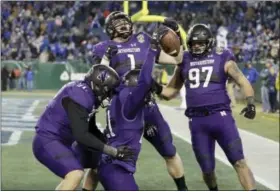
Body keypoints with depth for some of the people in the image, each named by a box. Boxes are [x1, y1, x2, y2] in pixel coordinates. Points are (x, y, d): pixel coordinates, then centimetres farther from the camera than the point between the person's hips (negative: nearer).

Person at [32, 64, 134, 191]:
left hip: (61, 142, 11)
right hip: (47, 142, -11)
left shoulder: (88, 94, 6)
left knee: (97, 164, 23)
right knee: (75, 174, -31)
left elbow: (90, 129, 17)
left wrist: (111, 143, 5)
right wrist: (113, 151, -25)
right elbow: (81, 135, -28)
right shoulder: (79, 96, -25)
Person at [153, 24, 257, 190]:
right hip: (197, 121, 3)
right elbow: (171, 91, 18)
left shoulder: (222, 58, 2)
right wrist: (156, 88, -3)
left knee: (239, 162, -9)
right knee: (207, 169, 8)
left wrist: (250, 103, -19)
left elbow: (243, 82, -2)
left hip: (220, 116, -3)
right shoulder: (185, 61, 11)